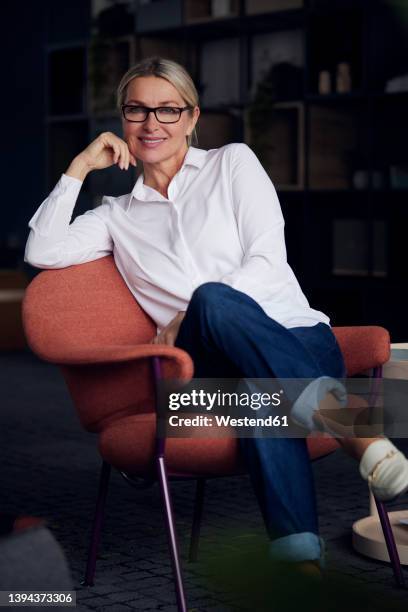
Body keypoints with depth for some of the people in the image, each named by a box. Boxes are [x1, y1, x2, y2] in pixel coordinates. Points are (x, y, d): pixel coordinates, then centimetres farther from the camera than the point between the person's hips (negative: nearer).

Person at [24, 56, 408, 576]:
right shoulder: (120, 216, 27)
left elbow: (267, 263, 4)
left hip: (299, 341, -1)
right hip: (213, 364, 1)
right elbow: (42, 252, 13)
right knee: (213, 300, -39)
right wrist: (80, 167, 14)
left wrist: (188, 317, -7)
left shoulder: (233, 163, 17)